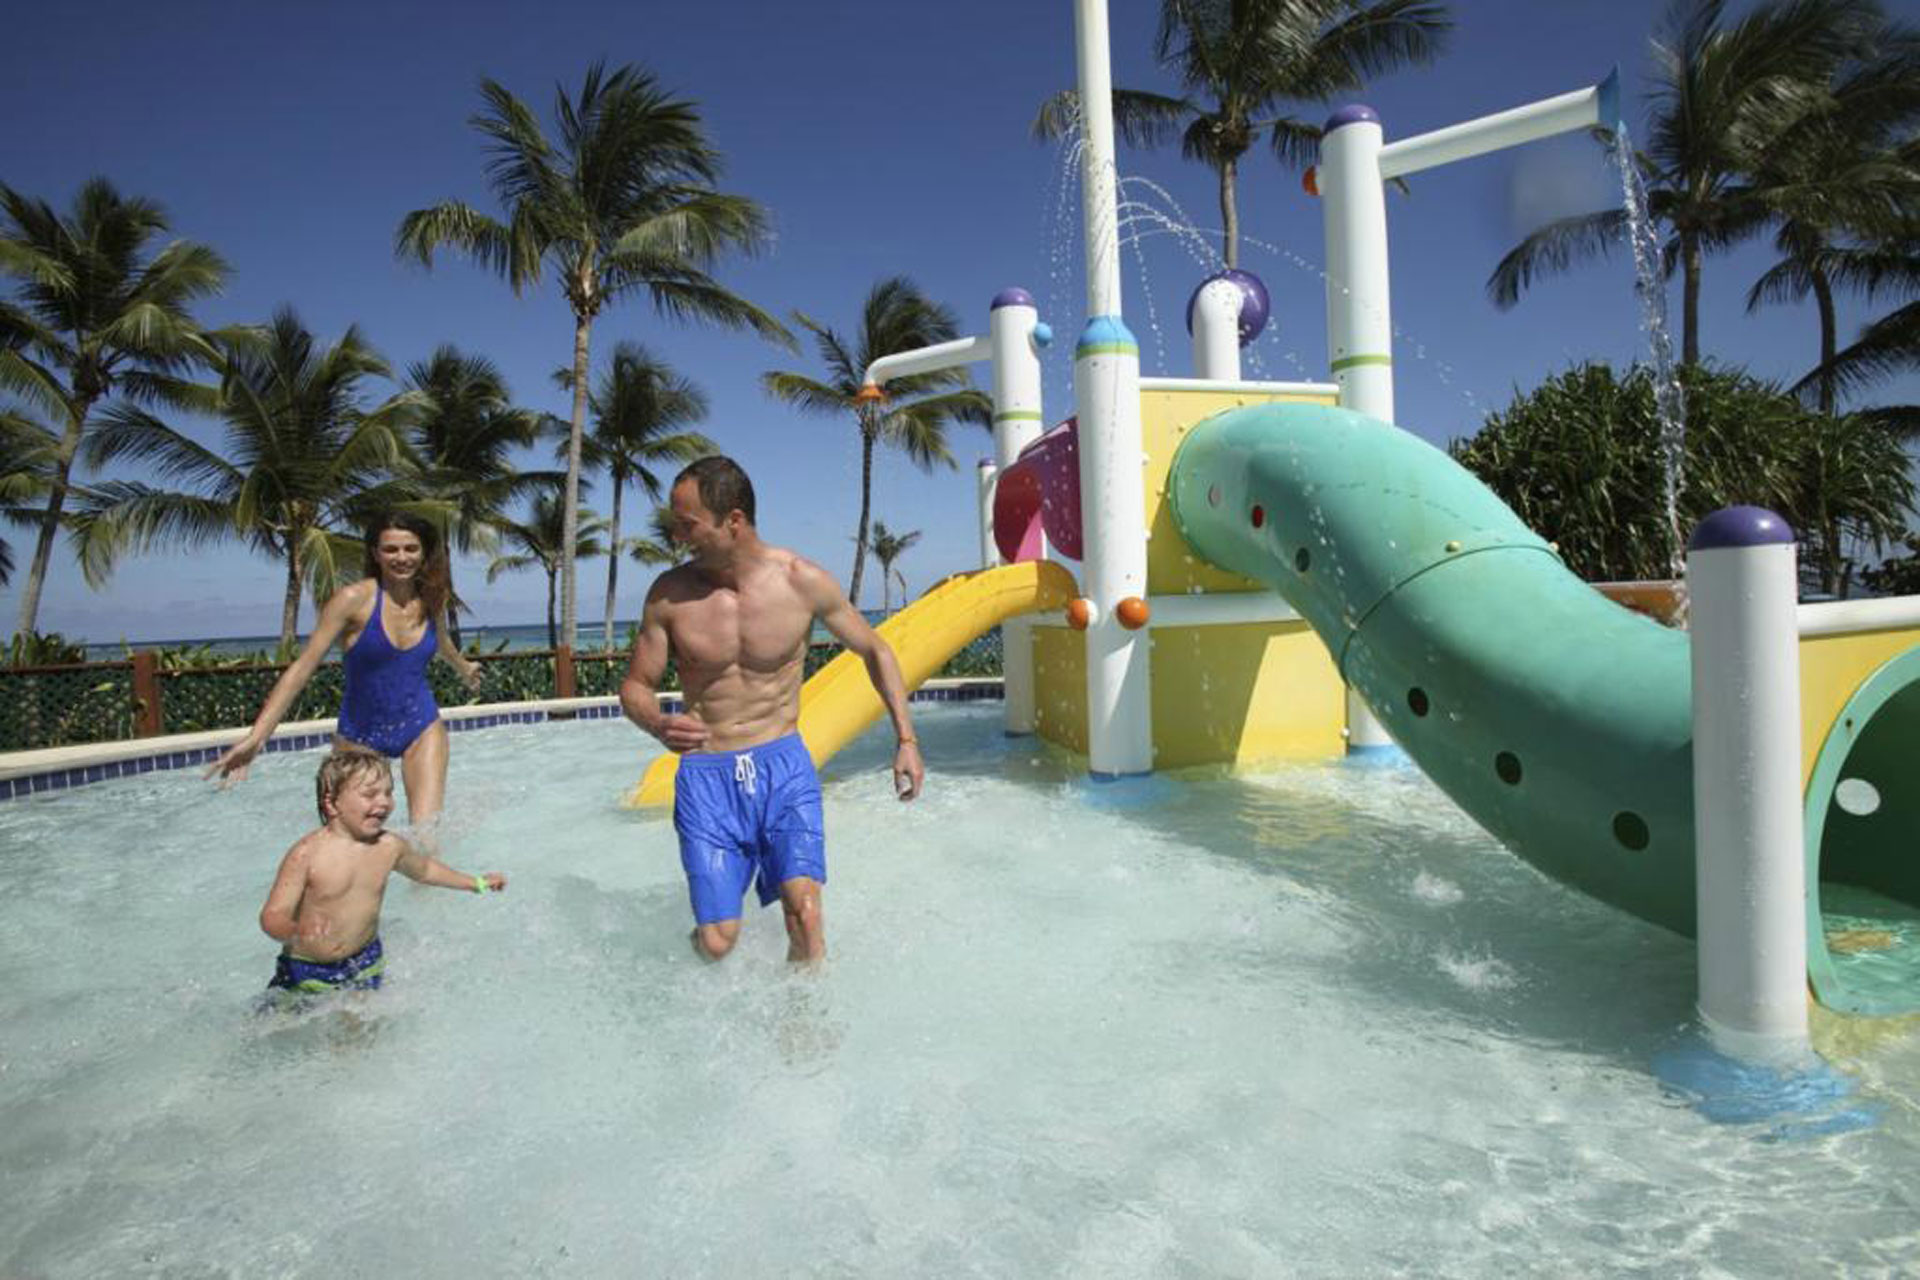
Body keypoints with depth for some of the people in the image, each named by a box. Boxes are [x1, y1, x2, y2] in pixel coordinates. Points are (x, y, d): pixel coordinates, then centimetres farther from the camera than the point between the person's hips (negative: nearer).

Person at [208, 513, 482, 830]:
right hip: (359, 735, -2)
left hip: (423, 730, 2)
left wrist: (464, 667, 44)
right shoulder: (354, 599, -14)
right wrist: (257, 736, -24)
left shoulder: (432, 600, 0)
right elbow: (303, 667, -16)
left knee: (426, 830, -9)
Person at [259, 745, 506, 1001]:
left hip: (363, 965, 3)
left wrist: (477, 883, 23)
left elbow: (424, 869, 16)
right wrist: (297, 930, -45)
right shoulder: (307, 853, -19)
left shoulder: (389, 846, -4)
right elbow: (272, 917, -22)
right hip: (305, 970, -3)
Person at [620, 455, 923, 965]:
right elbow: (635, 685, 5)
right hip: (706, 774, 0)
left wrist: (906, 739, 3)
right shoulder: (670, 593, -6)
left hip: (785, 767, 0)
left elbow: (875, 651, 7)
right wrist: (658, 724, -19)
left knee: (805, 909, -16)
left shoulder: (804, 581, -7)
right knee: (717, 942, -3)